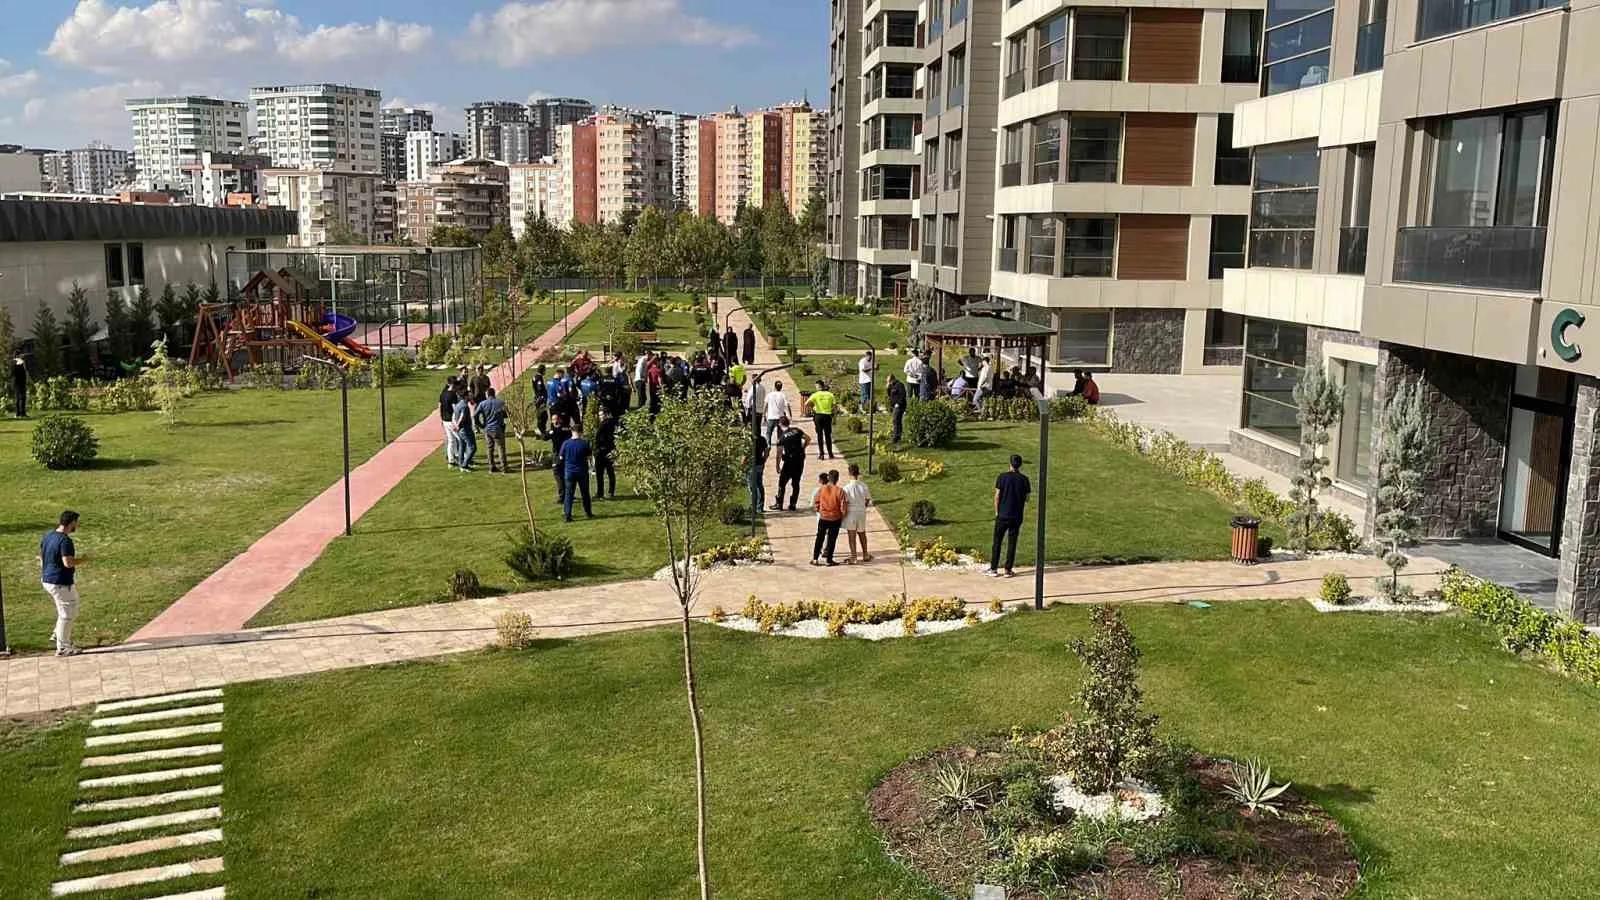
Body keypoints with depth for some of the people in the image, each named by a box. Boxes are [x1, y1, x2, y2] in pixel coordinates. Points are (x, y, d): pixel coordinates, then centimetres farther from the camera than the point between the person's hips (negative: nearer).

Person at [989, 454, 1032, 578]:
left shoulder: (1003, 477, -7)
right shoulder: (1024, 479, -2)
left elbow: (997, 496, -6)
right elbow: (1026, 499, 4)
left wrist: (996, 512, 4)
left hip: (1002, 515, -1)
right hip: (1017, 516, 1)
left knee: (997, 542, 7)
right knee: (1012, 543, 8)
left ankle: (993, 570, 7)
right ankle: (1008, 570, 9)